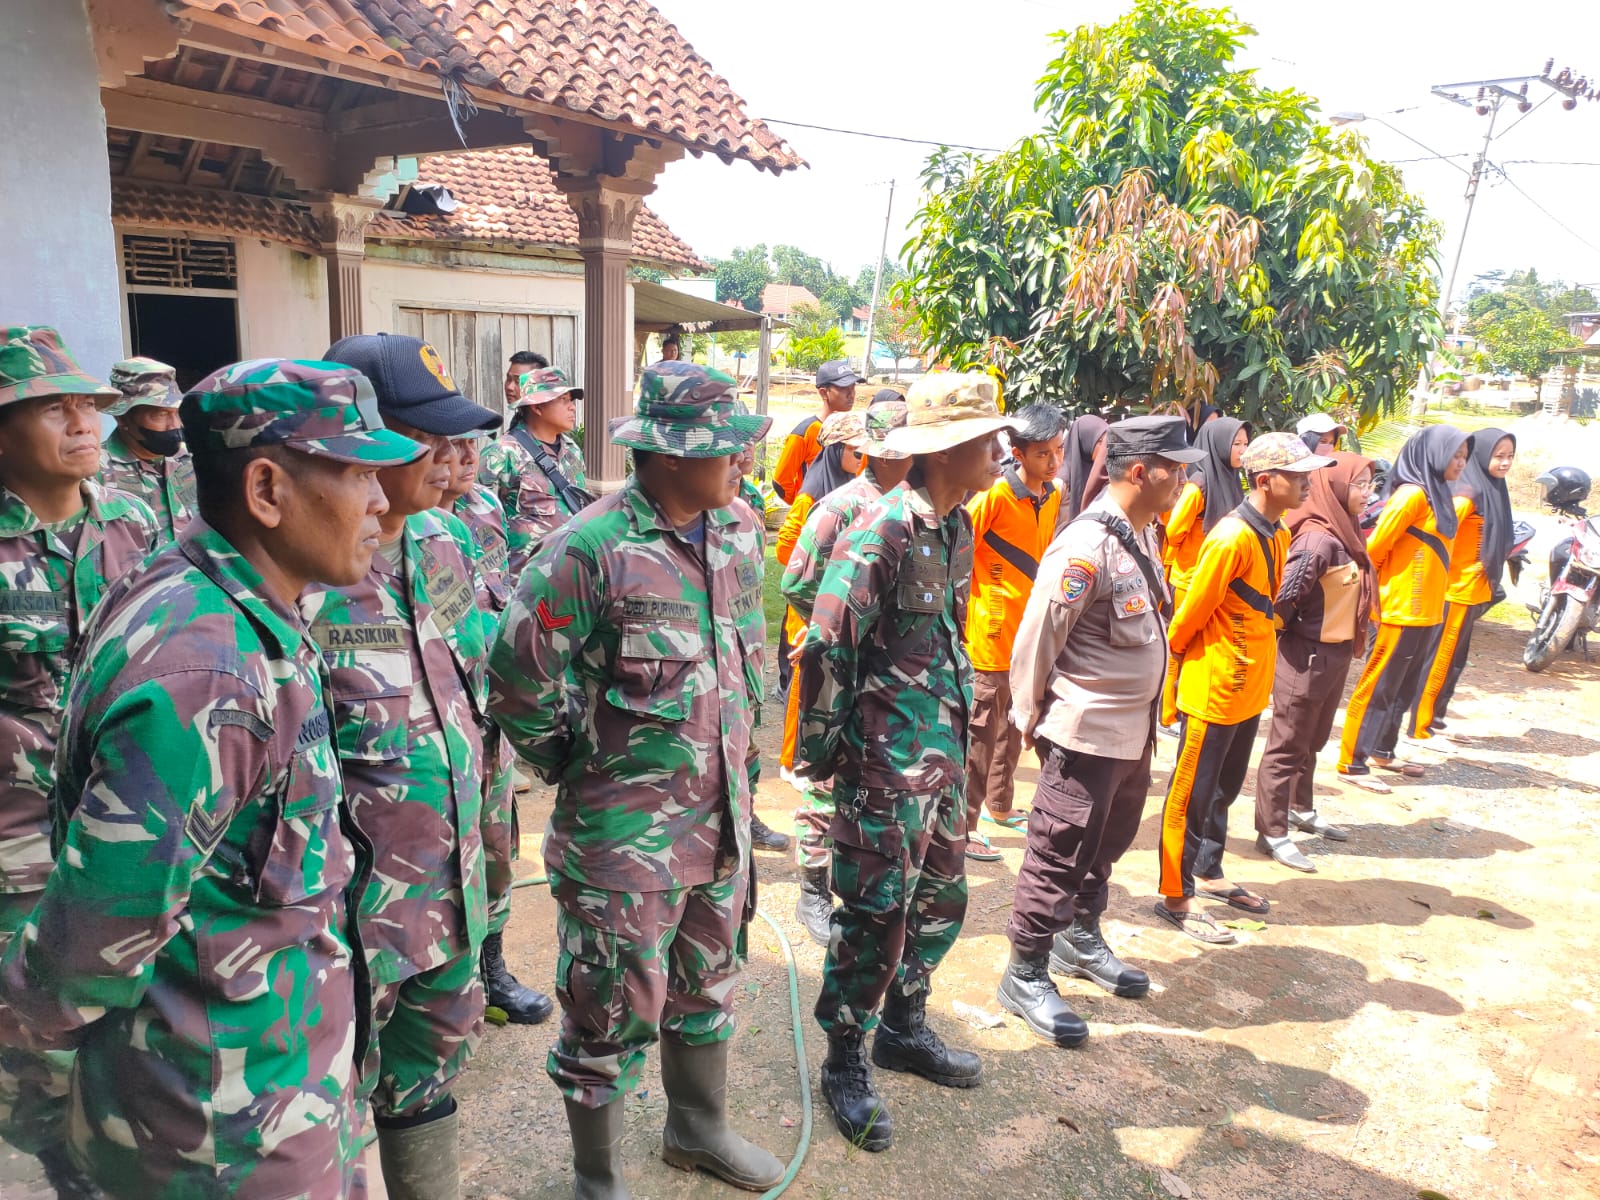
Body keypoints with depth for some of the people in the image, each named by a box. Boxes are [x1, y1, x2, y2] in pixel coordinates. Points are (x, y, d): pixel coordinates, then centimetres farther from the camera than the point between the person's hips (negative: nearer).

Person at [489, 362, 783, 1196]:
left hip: (723, 814, 7)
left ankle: (698, 1126, 48)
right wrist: (572, 766, -4)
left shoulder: (738, 533, 2)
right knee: (612, 1010, 9)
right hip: (625, 833, -7)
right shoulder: (592, 548, -21)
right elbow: (520, 672, -14)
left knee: (708, 983, 24)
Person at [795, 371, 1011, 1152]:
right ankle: (845, 1063, 23)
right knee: (877, 912, 3)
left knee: (941, 898, 19)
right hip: (885, 758, -8)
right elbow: (826, 648, -19)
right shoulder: (882, 533, -21)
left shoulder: (956, 526, 7)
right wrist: (819, 752, -12)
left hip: (943, 748, 8)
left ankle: (902, 1026, 40)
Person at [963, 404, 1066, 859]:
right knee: (981, 733, -1)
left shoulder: (1052, 497, 5)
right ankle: (962, 826, 9)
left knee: (1012, 728, 20)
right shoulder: (994, 496, -18)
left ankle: (1000, 804, 37)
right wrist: (974, 603, -11)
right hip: (990, 632, -7)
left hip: (1027, 630, 7)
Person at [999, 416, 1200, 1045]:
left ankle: (1080, 939, 43)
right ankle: (1025, 975, 18)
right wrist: (1030, 717, -9)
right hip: (1085, 733, -9)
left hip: (1133, 729, 9)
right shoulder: (1086, 546, -23)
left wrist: (1146, 714, 16)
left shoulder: (1144, 533, 5)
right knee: (1059, 853, 3)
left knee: (1107, 843, 23)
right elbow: (1036, 638, -19)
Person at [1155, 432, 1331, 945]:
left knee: (1224, 787, 21)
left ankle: (1209, 872, 38)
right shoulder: (1232, 538, -23)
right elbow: (1190, 612, -17)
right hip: (1213, 690, -9)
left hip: (1249, 689, 9)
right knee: (1192, 794, 3)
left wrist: (1257, 666, 15)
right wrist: (1173, 658, -5)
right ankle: (1176, 898, 14)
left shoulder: (1277, 536, 7)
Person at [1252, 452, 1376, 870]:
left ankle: (1301, 810, 39)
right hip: (1306, 657, -9)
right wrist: (1290, 631, -10)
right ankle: (1271, 833, 9)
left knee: (1312, 741, 23)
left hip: (1335, 655, 9)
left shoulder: (1344, 534, 8)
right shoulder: (1318, 540, -22)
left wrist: (1353, 642, 11)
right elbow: (1283, 595, -27)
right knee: (1287, 745, 0)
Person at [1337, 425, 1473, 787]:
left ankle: (1382, 751, 29)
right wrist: (1378, 589, -4)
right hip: (1400, 609, -9)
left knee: (1403, 687, 17)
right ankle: (1352, 763, 4)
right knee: (1377, 686, -3)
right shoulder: (1413, 494, -17)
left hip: (1425, 610, 9)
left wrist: (1432, 601, 13)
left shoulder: (1438, 494, 11)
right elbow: (1374, 546, -18)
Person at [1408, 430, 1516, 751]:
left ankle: (1435, 721, 27)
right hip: (1457, 590, -9)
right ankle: (1421, 729, 6)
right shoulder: (1469, 492, -18)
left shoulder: (1493, 489, 10)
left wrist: (1490, 584, 18)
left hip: (1473, 591, 9)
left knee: (1454, 661, 16)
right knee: (1441, 660, -2)